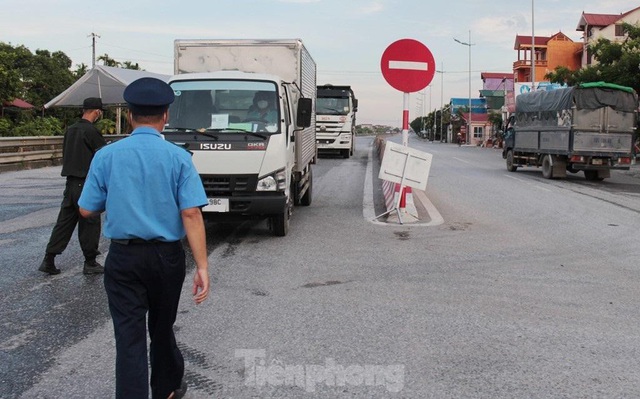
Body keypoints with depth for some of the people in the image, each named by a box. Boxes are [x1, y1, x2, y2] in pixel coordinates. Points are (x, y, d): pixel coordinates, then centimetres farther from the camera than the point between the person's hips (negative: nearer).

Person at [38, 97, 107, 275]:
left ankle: (48, 260, 9)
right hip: (86, 185, -7)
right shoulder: (91, 131, -14)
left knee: (64, 222, 10)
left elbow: (66, 154, 17)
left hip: (70, 182, 7)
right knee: (90, 224, 4)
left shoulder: (70, 130, 10)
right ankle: (90, 263, 12)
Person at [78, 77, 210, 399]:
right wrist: (202, 267, -14)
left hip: (123, 258, 0)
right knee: (162, 328, 20)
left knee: (129, 336, 3)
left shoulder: (106, 156, -3)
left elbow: (87, 210, 1)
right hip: (166, 255, 1)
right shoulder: (178, 157, -7)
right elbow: (191, 214, -14)